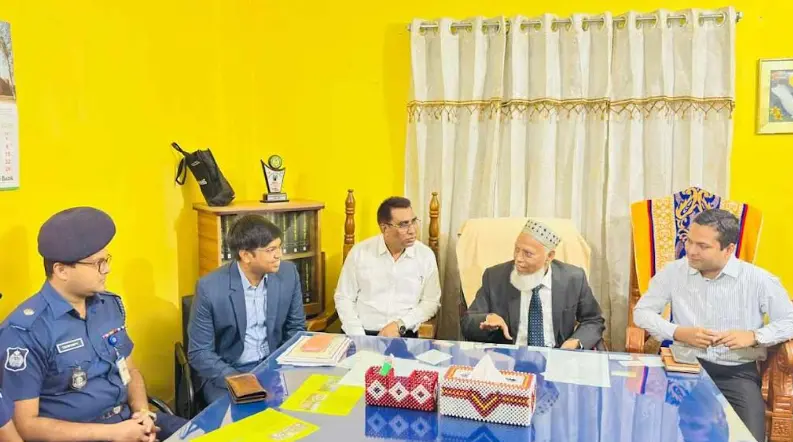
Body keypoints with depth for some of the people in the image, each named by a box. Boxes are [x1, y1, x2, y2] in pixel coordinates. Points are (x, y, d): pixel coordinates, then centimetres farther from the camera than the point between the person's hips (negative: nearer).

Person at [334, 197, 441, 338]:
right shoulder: (359, 252, -1)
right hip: (364, 334, 0)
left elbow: (431, 301, 4)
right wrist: (359, 338, -9)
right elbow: (344, 298, 3)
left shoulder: (426, 255, 1)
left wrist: (400, 325, -10)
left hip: (404, 336, 1)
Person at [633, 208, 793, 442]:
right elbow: (642, 311, 4)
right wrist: (678, 333, -13)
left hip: (737, 372, 0)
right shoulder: (674, 271, 0)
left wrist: (754, 336, -16)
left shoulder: (758, 279, -4)